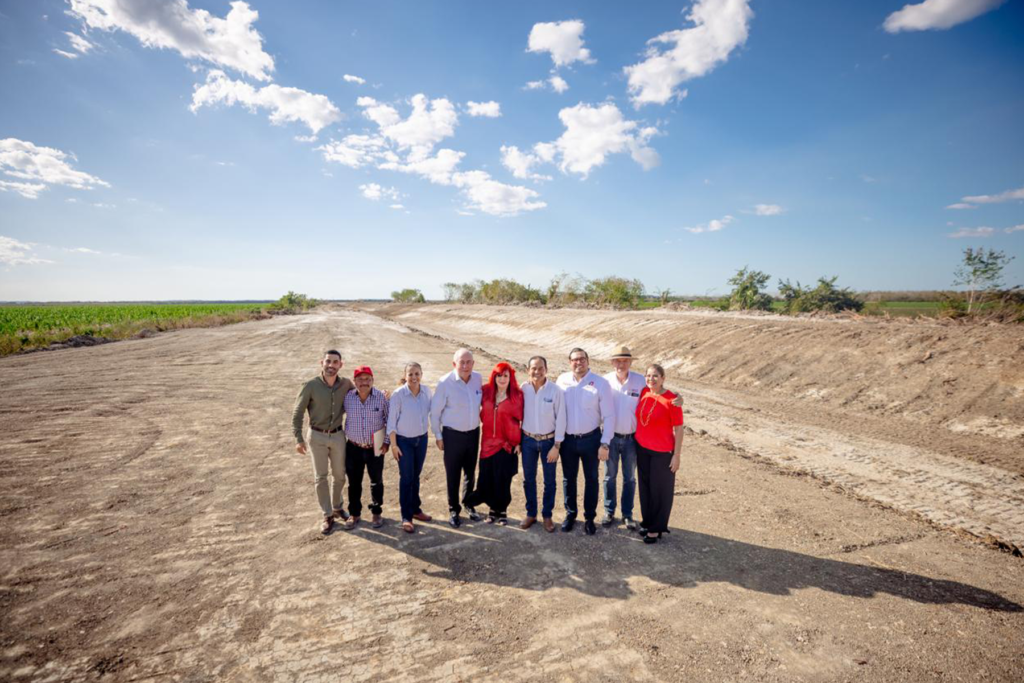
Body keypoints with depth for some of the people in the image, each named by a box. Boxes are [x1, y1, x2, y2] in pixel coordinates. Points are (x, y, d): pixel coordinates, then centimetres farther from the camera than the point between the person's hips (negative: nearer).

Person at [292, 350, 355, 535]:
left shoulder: (346, 384, -7)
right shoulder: (310, 386, -15)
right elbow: (297, 413, -7)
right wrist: (298, 439, -10)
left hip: (338, 435, 3)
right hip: (317, 436, -2)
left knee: (339, 475, 14)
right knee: (320, 477, 5)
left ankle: (337, 507, 37)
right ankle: (328, 516, 19)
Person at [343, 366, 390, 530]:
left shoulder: (381, 397, -13)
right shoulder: (347, 398, -8)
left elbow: (389, 420, -3)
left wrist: (387, 442, -6)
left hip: (375, 448, -1)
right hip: (353, 448, 1)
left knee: (376, 481, 13)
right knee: (354, 482, 13)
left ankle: (376, 512, 32)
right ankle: (354, 513, 32)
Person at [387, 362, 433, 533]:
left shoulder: (426, 391, -6)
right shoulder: (398, 394, -17)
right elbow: (391, 421, -13)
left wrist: (427, 430, 10)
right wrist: (394, 445, -12)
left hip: (422, 439, 4)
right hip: (404, 441, -4)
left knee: (416, 476, 17)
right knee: (406, 478, 3)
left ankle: (415, 509, 33)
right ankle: (406, 517, 15)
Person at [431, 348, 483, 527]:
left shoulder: (477, 378, -6)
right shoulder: (445, 383, -18)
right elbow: (435, 412, -9)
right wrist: (438, 436, -5)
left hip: (474, 432, 4)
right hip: (453, 435, -4)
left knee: (470, 472, 18)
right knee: (453, 474, 9)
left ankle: (468, 504, 39)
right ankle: (453, 510, 28)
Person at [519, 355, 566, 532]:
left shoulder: (556, 390, -14)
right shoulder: (524, 389, -7)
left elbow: (560, 419, -10)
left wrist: (557, 445, -11)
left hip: (549, 440, -2)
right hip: (528, 440, 2)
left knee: (550, 480, 12)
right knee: (528, 479, 14)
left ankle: (547, 515, 29)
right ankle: (531, 513, 32)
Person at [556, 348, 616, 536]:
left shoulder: (600, 383, -10)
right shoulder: (562, 380, -3)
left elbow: (609, 416, -8)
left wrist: (605, 444, -11)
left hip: (591, 439, -2)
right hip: (567, 439, 2)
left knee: (591, 479, 12)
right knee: (568, 479, 15)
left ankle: (589, 518, 29)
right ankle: (570, 514, 34)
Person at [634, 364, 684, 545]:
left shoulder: (671, 400, -17)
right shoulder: (643, 393, -1)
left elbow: (678, 429, -11)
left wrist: (676, 455, -11)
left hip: (662, 452, -5)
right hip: (642, 448, 5)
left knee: (660, 489, 10)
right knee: (645, 486, 17)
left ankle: (656, 528, 26)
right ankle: (647, 521, 35)